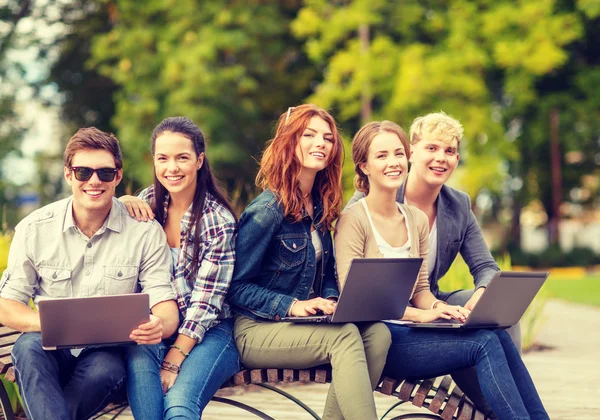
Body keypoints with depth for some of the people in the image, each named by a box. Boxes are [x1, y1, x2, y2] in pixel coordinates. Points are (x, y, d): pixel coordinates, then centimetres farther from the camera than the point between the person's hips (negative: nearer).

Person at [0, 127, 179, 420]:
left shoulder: (145, 231, -2)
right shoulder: (34, 229, 0)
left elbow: (165, 306, -4)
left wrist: (159, 325, -32)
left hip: (108, 353, 0)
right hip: (52, 353, 1)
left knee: (106, 368, -35)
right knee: (28, 347, -33)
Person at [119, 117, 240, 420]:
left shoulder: (219, 222, -10)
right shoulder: (149, 202, 4)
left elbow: (205, 303, -12)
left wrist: (174, 360, -19)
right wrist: (122, 206, -4)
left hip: (208, 332, -4)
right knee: (138, 361, -31)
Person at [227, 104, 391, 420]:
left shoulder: (319, 208, 11)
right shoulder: (267, 210, -12)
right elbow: (237, 287, -12)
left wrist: (331, 301, -3)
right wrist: (292, 306, -22)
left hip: (305, 323, 7)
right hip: (257, 331, -7)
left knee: (376, 333, -20)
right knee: (345, 335, -30)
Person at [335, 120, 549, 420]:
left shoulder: (417, 220, 13)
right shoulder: (353, 220, -8)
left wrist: (438, 307, -7)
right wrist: (420, 315, -21)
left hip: (404, 330, 6)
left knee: (498, 335, -19)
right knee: (485, 343, -23)